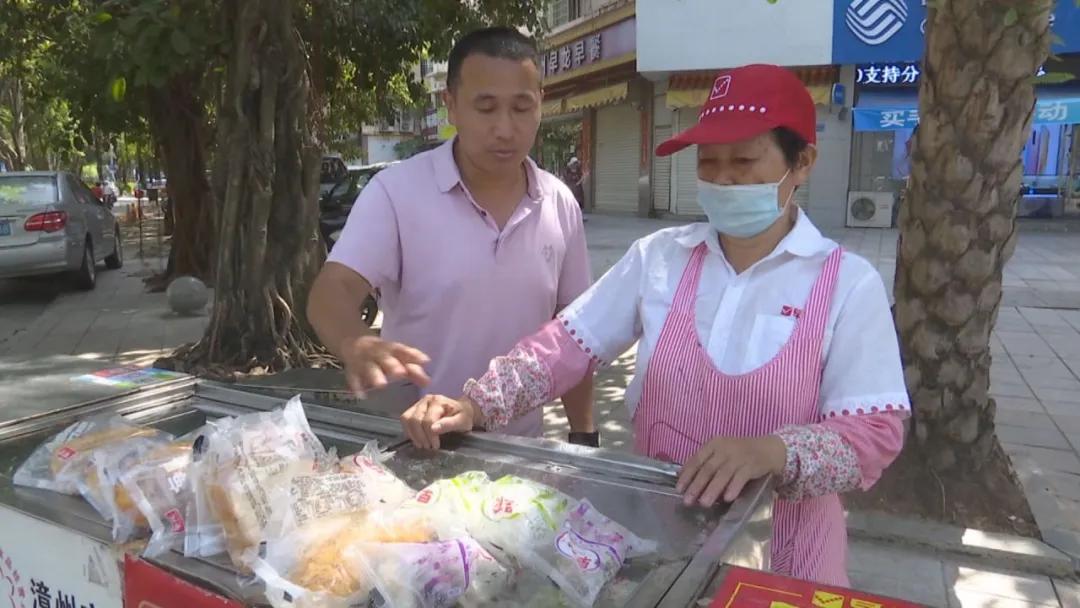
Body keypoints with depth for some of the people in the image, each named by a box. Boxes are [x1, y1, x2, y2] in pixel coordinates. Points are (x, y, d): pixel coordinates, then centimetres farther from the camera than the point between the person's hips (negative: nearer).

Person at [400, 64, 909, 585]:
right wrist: (476, 405, -20)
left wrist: (774, 452, -34)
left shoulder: (848, 283, -11)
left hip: (782, 542, -2)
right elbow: (566, 344, -6)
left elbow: (875, 432, -14)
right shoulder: (658, 256, -3)